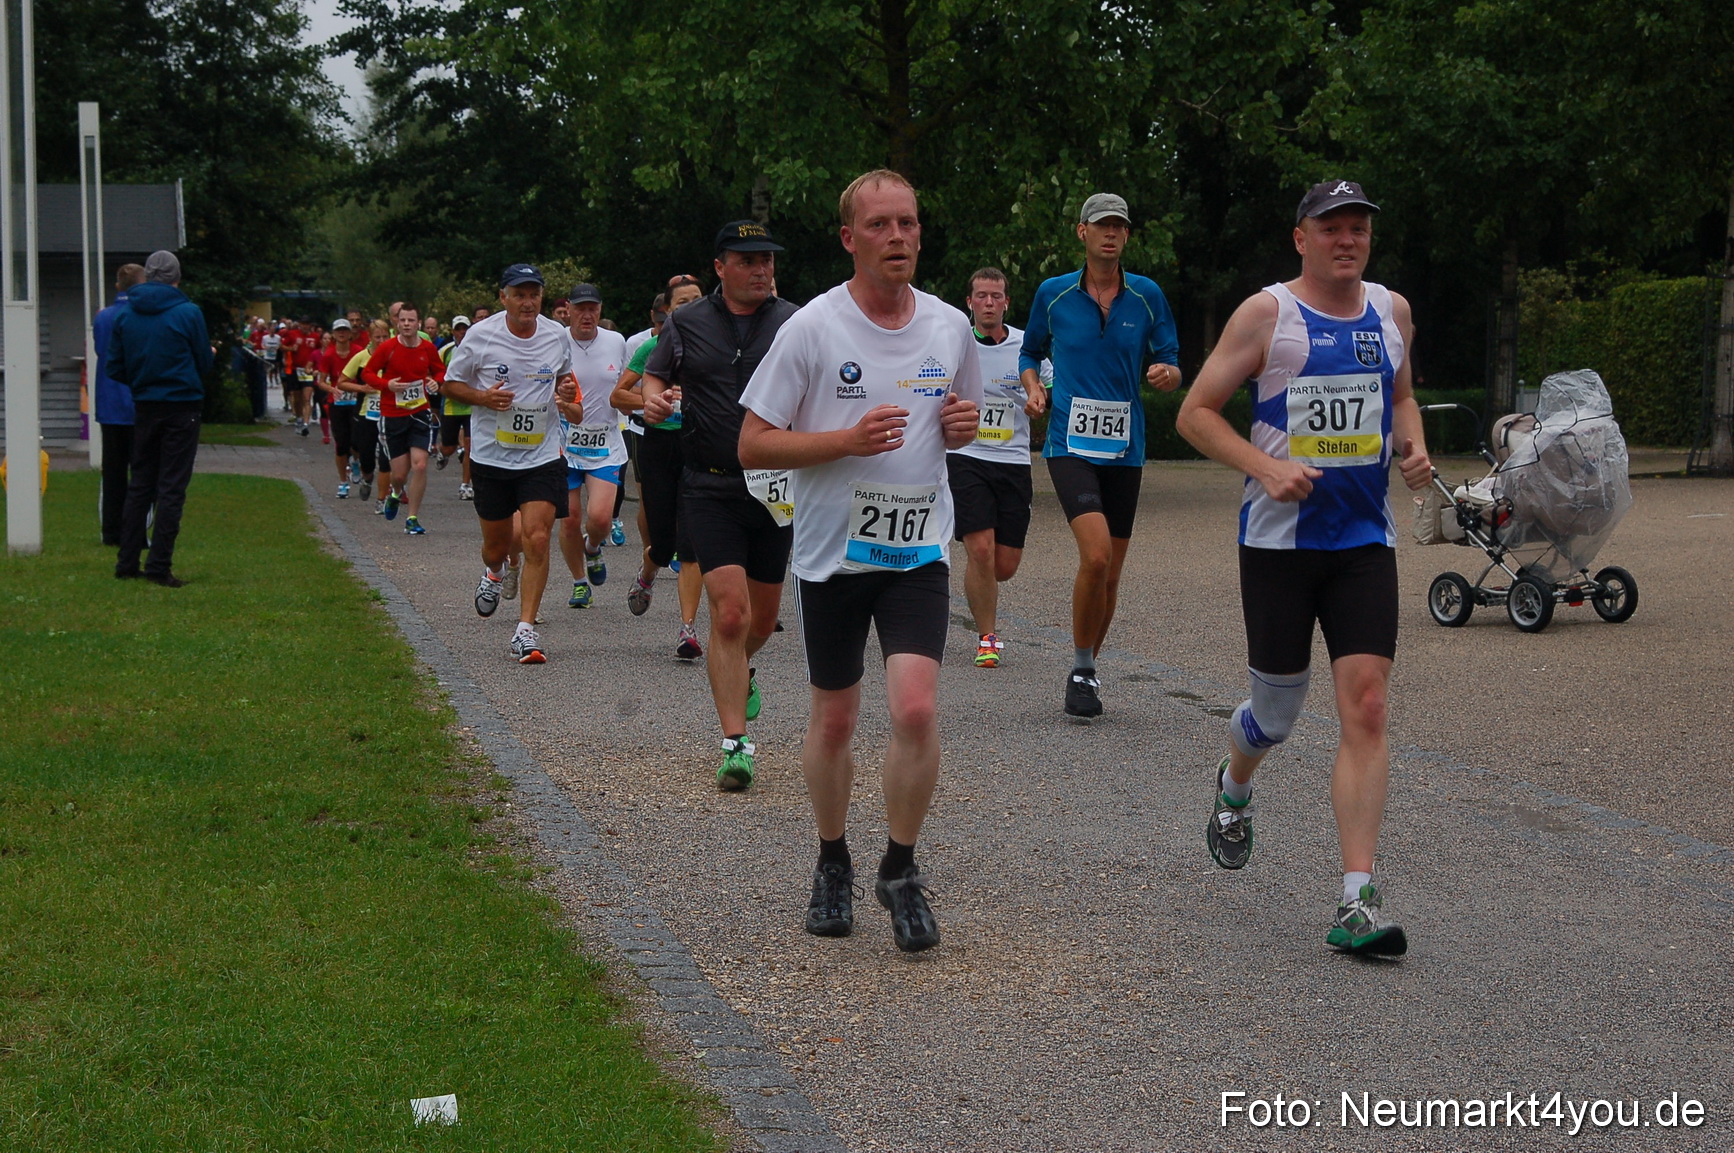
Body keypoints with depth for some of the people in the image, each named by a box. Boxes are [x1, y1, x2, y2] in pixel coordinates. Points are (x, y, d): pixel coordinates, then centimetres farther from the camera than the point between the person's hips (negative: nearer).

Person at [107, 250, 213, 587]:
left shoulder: (125, 315, 1)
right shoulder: (188, 313, -10)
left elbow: (113, 366, 3)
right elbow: (205, 363, -2)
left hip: (144, 408, 4)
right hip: (182, 407, -4)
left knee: (140, 484, 13)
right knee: (171, 487, -2)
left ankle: (127, 561, 12)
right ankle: (159, 565, -5)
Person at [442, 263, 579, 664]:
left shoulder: (557, 336, 1)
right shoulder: (480, 335, -7)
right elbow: (451, 383, 3)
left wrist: (567, 390, -4)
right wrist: (483, 398, -16)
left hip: (542, 455, 0)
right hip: (491, 455, 0)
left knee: (537, 539, -14)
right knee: (497, 543, 11)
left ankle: (525, 629, -7)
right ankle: (493, 572, 50)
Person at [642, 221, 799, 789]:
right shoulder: (686, 324, 5)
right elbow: (654, 376, 17)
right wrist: (655, 399, -7)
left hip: (777, 487, 2)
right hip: (710, 488, -2)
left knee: (763, 616, 14)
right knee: (729, 612, -14)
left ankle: (740, 673, 49)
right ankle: (735, 743, -9)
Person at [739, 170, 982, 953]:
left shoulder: (951, 328, 4)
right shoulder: (812, 328, -8)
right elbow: (753, 446, -8)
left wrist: (964, 425, -3)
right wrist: (849, 439, -20)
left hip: (918, 550, 2)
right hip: (832, 553, -1)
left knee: (917, 710, -14)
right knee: (834, 721, 10)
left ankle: (901, 872, 4)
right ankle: (832, 866, 31)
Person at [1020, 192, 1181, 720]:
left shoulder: (1147, 296, 5)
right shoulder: (1053, 294, 4)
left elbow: (1170, 363, 10)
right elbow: (1030, 353, 18)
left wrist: (1167, 372, -14)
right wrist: (1033, 388, -3)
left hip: (1124, 450, 3)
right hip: (1070, 445, -3)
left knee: (1109, 575, 7)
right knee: (1096, 554, -22)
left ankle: (1086, 667, 26)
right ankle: (1081, 669, -6)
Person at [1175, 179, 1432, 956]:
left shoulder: (1392, 312, 9)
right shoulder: (1266, 314, -5)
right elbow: (1196, 411, -4)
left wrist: (1413, 447, 6)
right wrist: (1267, 467, -17)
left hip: (1365, 539, 3)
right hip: (1280, 538, -3)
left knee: (1366, 706, -10)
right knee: (1277, 710, 7)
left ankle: (1357, 901, -12)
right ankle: (1233, 788, 46)